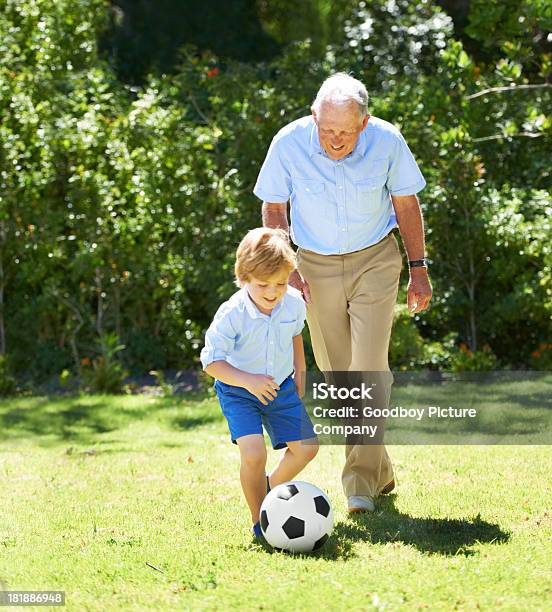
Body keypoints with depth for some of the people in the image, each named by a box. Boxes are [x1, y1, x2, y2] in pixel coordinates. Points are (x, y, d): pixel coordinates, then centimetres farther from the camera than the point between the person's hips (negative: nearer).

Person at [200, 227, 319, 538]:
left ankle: (272, 489, 33)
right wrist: (247, 381, -35)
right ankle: (260, 521, -4)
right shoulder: (232, 314, -27)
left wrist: (300, 370, 13)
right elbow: (212, 361, -23)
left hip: (281, 387, 5)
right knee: (254, 453, -23)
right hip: (238, 391, -5)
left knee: (306, 447, 5)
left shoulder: (294, 302, -12)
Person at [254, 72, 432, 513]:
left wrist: (418, 269, 2)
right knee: (335, 373, 5)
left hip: (375, 261, -2)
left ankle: (362, 481, -10)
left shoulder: (387, 142, -18)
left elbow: (405, 203, -2)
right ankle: (380, 472, 19)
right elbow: (274, 207, -3)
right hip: (316, 265, 2)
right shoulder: (289, 143, -18)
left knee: (369, 366, -14)